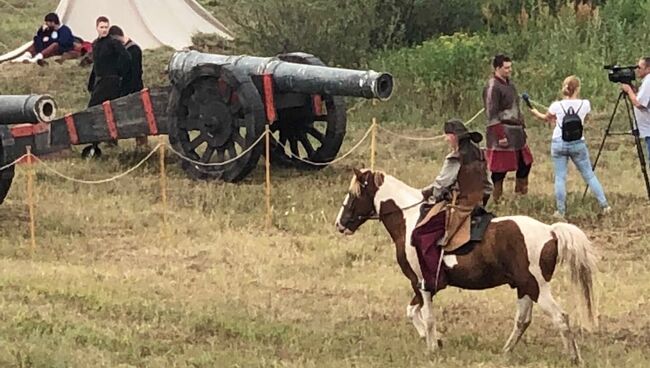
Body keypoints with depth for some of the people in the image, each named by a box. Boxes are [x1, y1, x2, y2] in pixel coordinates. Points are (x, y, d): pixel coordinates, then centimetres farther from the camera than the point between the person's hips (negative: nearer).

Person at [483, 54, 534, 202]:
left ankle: (520, 191, 26)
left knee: (525, 161, 12)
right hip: (502, 132, -9)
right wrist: (500, 135, -21)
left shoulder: (509, 84, 15)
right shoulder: (492, 87, -14)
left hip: (516, 131, 9)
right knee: (500, 168, -4)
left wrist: (522, 127, 21)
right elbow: (492, 115, -18)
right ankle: (496, 198, 6)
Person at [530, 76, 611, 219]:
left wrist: (535, 112, 33)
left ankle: (560, 211, 0)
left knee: (560, 177, 3)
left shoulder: (557, 106, -6)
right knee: (589, 175, 9)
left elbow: (546, 118, 13)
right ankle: (604, 205, 11)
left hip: (558, 143, 0)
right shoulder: (584, 104, -6)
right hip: (578, 143, 0)